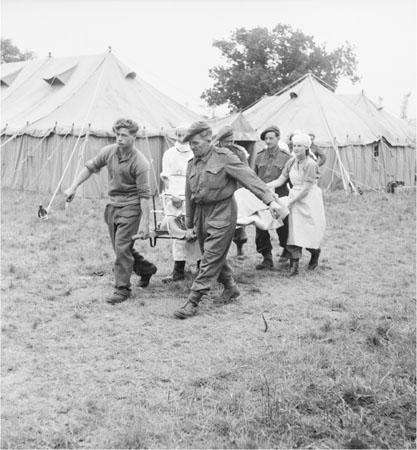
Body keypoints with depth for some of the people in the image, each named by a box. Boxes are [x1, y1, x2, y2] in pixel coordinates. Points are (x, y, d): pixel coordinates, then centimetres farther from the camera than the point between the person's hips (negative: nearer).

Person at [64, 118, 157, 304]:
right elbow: (90, 168, 11)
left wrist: (144, 223, -21)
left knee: (122, 247, -10)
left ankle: (122, 289, 2)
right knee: (120, 247, 15)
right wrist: (73, 187, 2)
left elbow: (144, 195, -18)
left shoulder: (140, 163, -19)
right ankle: (146, 269, 38)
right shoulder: (108, 151, -3)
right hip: (113, 204, 7)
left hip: (131, 206, -7)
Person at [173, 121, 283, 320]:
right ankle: (231, 288, 35)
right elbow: (189, 196, 17)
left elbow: (249, 178, -16)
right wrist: (189, 225, 18)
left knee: (211, 258, -9)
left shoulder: (224, 157, -9)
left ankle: (193, 301, -9)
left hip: (222, 211, -7)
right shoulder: (192, 164, 11)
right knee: (215, 256, 14)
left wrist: (270, 199, -27)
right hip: (201, 213, 7)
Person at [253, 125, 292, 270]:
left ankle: (287, 250, 35)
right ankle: (267, 258, 7)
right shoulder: (259, 156, 9)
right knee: (261, 229, -2)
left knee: (282, 227, 6)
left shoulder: (286, 157, -2)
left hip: (280, 198, -3)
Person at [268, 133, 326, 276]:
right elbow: (280, 180, 7)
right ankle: (294, 265, -3)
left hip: (310, 200, -5)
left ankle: (315, 253, 33)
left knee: (310, 231, 2)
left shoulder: (311, 164, -15)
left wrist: (291, 201, -18)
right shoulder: (291, 162, 5)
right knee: (294, 231, -2)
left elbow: (306, 188, -17)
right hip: (294, 197, 5)